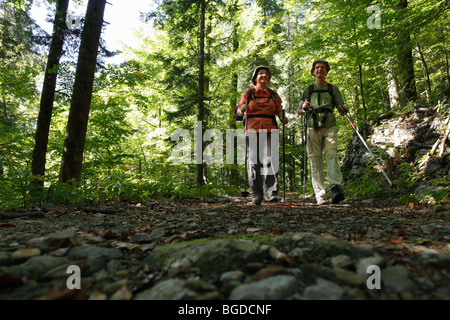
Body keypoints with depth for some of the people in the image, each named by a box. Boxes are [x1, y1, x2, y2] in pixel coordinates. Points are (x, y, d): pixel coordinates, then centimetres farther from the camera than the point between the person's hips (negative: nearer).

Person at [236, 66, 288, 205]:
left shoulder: (273, 94, 19)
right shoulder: (248, 93, 14)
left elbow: (279, 110, 12)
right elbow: (238, 112, 10)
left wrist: (283, 118, -10)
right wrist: (242, 108, -13)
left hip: (269, 131, 1)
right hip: (252, 131, -1)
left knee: (269, 160, -12)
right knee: (253, 162, -4)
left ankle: (271, 193, -9)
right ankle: (256, 196, 2)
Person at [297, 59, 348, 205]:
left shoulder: (333, 89, 20)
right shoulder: (308, 89, 20)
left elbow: (341, 108, 15)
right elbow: (298, 110, 14)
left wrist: (342, 110, -10)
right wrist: (304, 109, -11)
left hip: (329, 127, 0)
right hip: (313, 127, 0)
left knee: (331, 155, -19)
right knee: (315, 160, -6)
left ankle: (336, 188, -31)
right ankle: (320, 196, -6)